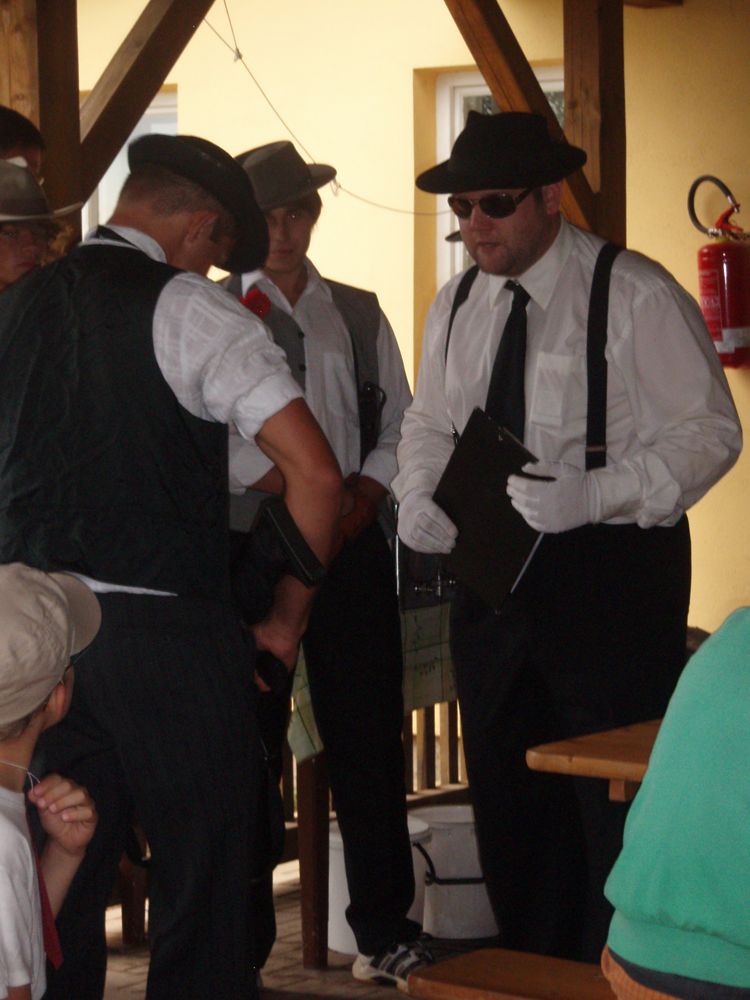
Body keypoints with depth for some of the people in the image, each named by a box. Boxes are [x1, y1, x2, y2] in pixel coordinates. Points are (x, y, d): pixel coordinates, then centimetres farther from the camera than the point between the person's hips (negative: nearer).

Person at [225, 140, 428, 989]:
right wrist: (275, 482, -17)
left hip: (352, 545, 2)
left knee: (368, 736, 2)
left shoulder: (359, 316, 15)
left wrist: (363, 494, -5)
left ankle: (384, 931, 10)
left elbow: (398, 427, 12)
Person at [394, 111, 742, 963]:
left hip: (611, 572, -6)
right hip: (493, 573, 7)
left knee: (618, 804, -6)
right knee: (507, 797, 13)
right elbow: (428, 426, 19)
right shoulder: (457, 307, 11)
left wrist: (597, 494, -24)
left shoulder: (633, 295, -9)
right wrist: (422, 506, -2)